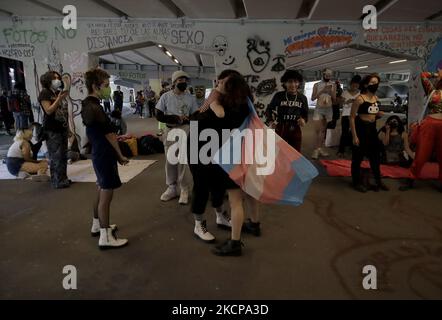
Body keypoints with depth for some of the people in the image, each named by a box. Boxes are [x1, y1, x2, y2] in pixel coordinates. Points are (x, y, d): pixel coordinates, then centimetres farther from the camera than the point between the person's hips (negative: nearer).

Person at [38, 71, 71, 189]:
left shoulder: (59, 92, 14)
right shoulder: (45, 93, -8)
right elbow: (49, 111, -17)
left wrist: (68, 126, 16)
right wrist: (59, 99, -23)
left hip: (62, 128, 7)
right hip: (52, 130, -7)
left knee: (63, 155, 11)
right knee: (56, 156, -3)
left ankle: (63, 178, 21)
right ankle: (57, 181, 6)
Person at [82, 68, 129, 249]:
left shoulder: (87, 105, 10)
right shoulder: (95, 108, -20)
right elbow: (109, 135, -14)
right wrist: (120, 156, -4)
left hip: (99, 154, 10)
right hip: (105, 155, -10)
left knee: (102, 192, 21)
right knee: (106, 195, -4)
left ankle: (97, 225, 35)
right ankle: (106, 237, 4)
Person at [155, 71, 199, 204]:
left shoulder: (190, 98, 2)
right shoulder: (166, 96, 1)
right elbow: (159, 116, -3)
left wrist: (185, 119, -16)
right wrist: (175, 118, -15)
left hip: (185, 131, -1)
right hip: (169, 130, 2)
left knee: (183, 161, -1)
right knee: (170, 161, 9)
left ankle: (184, 190, 7)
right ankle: (171, 188, 21)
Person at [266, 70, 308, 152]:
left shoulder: (302, 98, 1)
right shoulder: (279, 96, -7)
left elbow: (305, 113, 11)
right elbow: (269, 109, 5)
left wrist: (304, 120, -10)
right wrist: (270, 121, -9)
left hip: (296, 130, 3)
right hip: (281, 129, -2)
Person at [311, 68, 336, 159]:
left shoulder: (333, 85, 5)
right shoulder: (317, 85, 1)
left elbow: (334, 100, 4)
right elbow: (313, 98, -7)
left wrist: (331, 92, -13)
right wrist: (322, 91, -16)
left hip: (328, 109, 2)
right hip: (319, 108, -2)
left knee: (324, 130, 7)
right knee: (317, 130, -9)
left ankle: (321, 148, 12)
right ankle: (316, 149, -6)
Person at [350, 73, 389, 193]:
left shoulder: (376, 98, 8)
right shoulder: (360, 98, -14)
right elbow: (352, 118, -15)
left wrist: (381, 114, -2)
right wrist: (354, 136, -18)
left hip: (372, 129, 8)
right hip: (361, 128, -8)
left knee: (376, 156, 16)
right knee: (358, 156, 3)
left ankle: (378, 181, 32)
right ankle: (356, 182, 18)